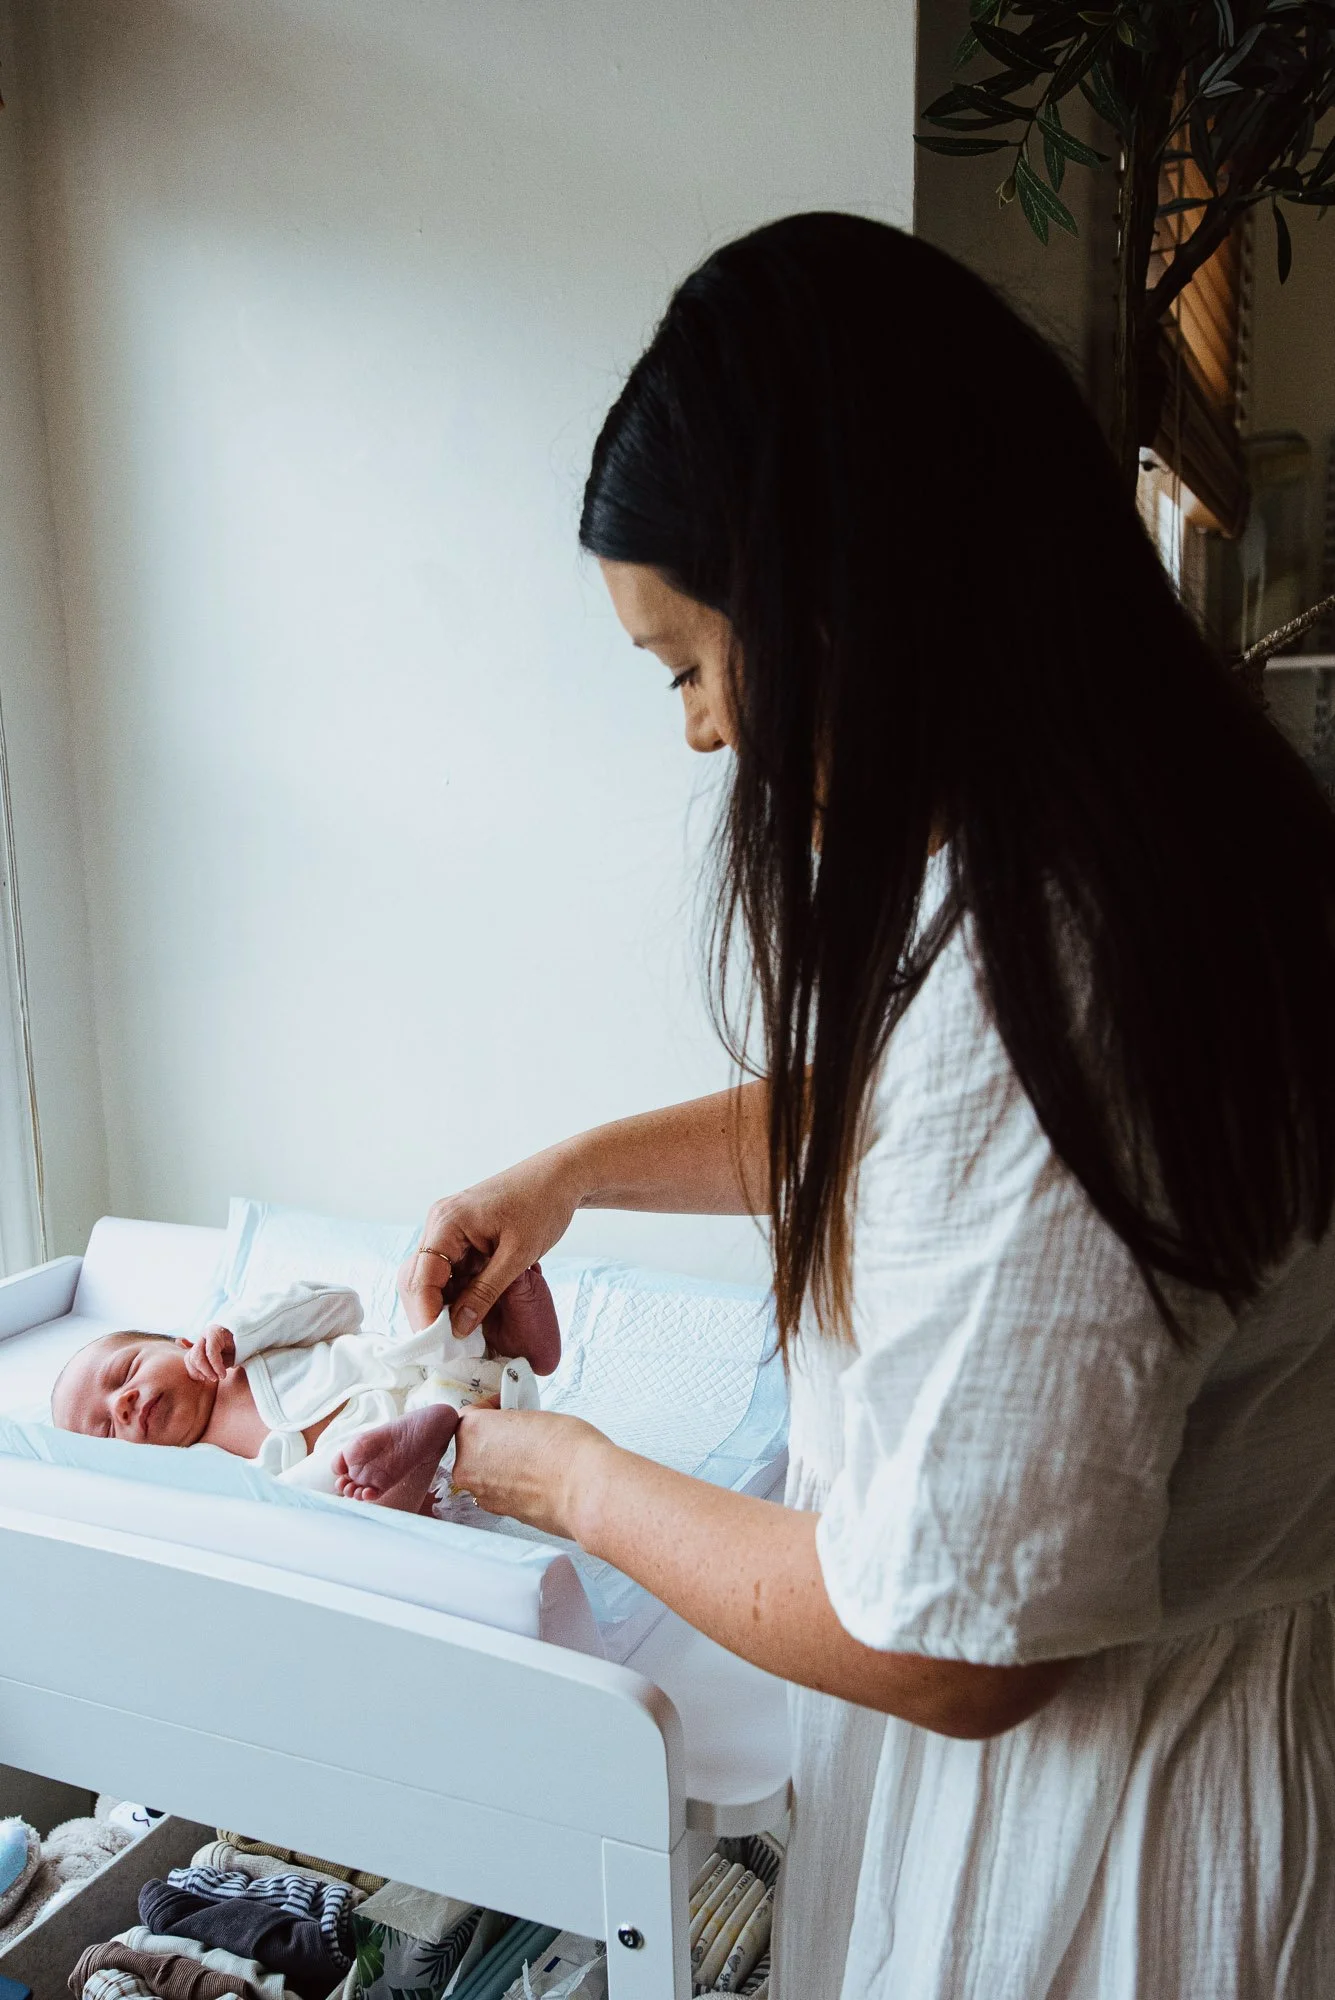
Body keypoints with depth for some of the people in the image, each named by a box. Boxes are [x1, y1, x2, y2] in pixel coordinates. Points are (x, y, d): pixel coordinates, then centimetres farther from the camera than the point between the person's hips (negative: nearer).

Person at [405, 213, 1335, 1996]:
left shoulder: (1033, 995, -35)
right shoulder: (1129, 833, -4)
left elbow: (951, 1647, -27)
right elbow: (861, 1120, 13)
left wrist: (566, 1481, -13)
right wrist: (578, 1167, 6)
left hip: (1103, 1801, -8)